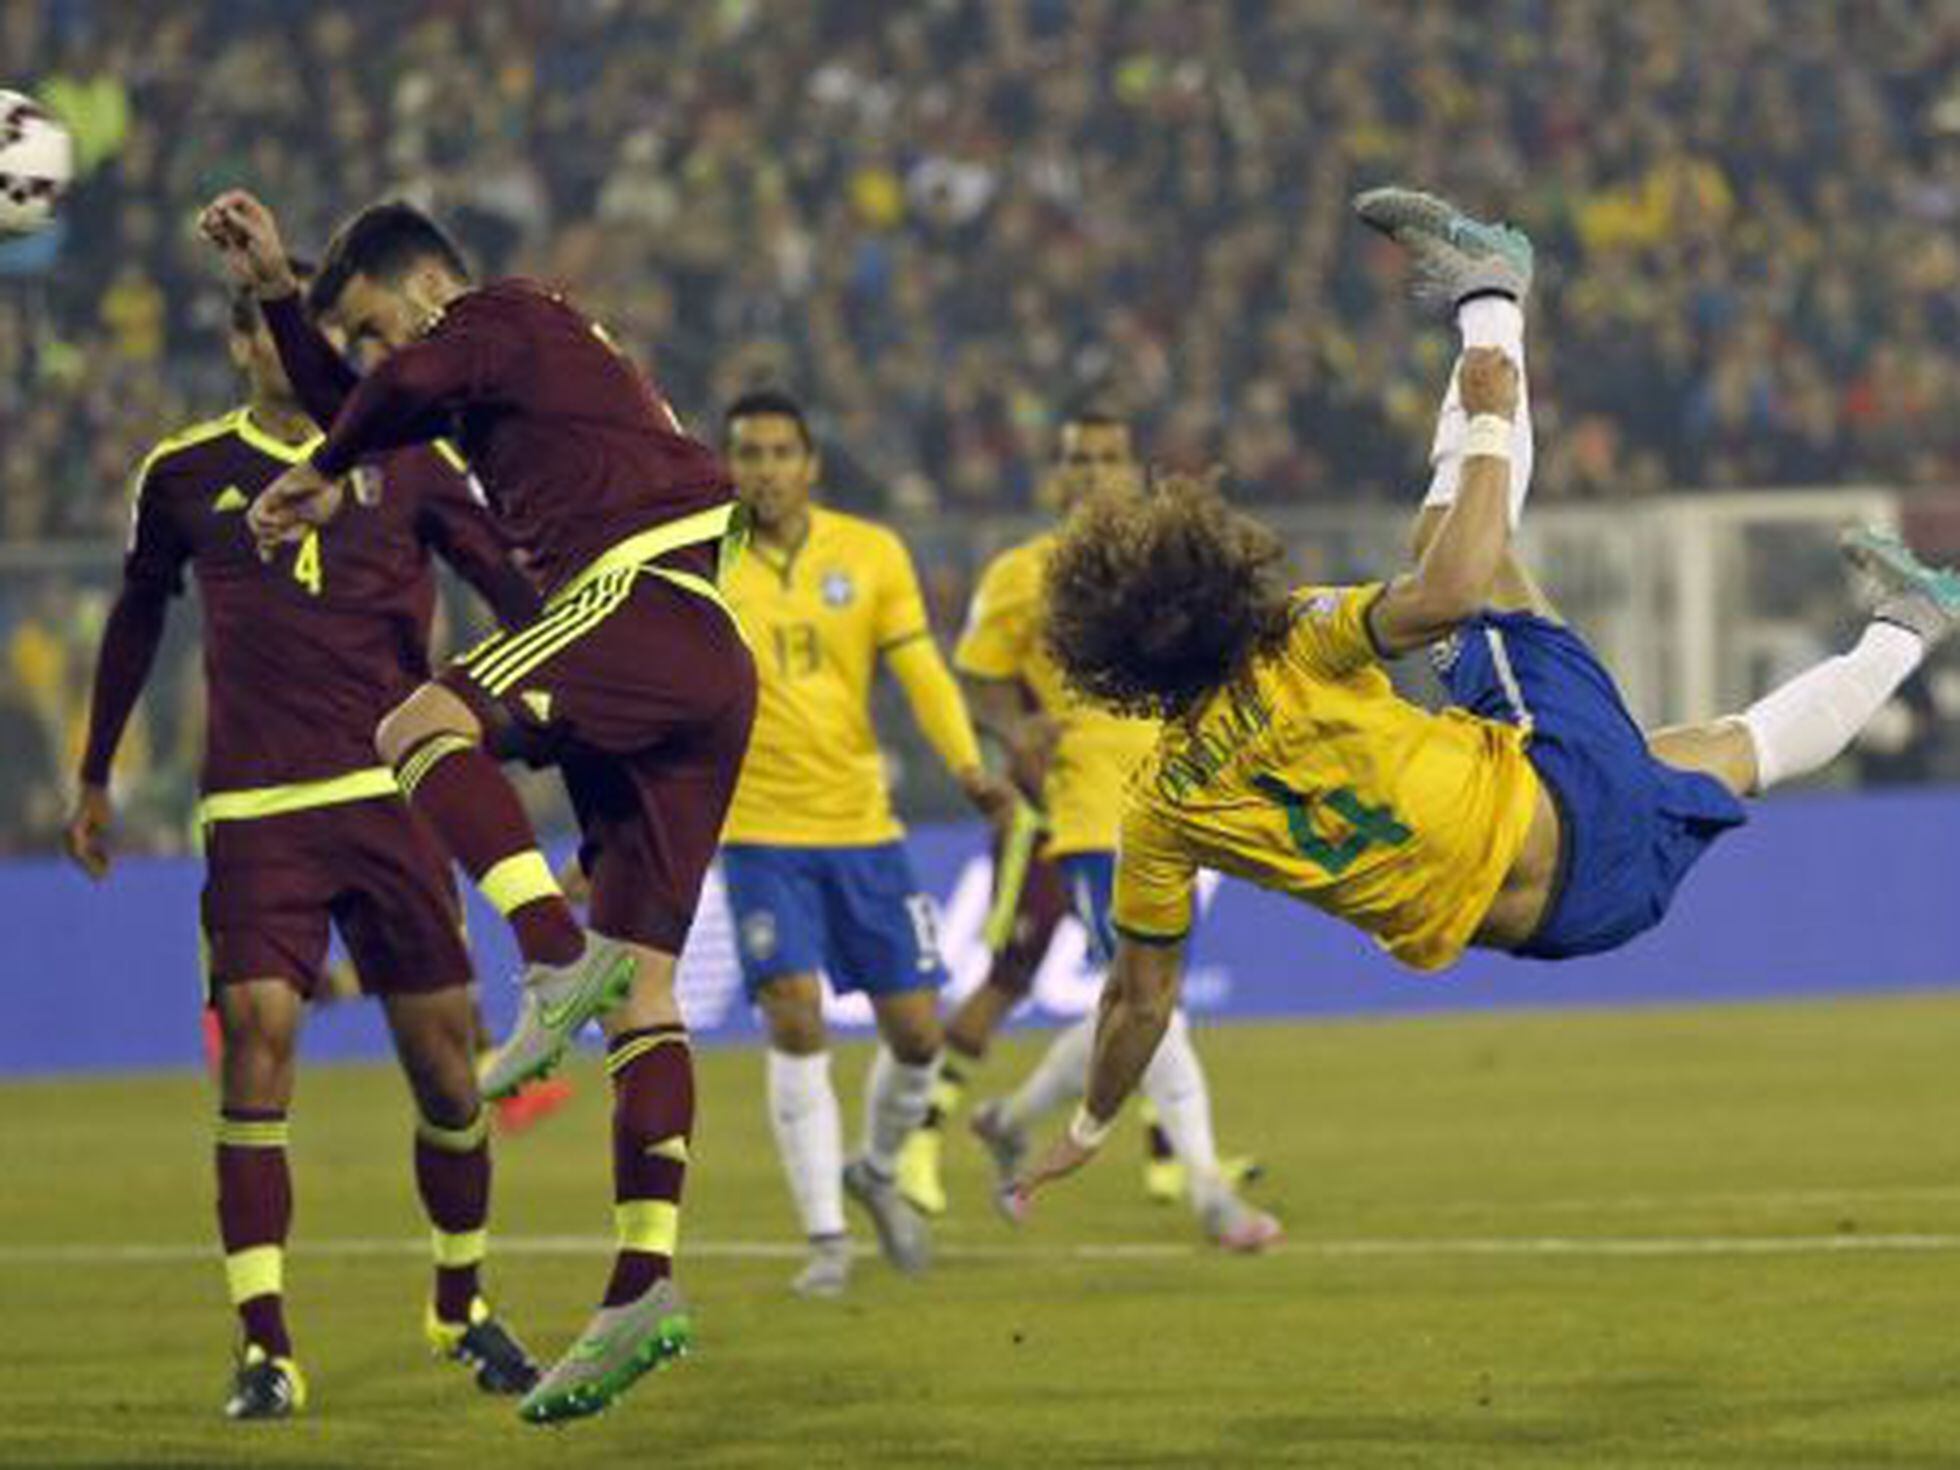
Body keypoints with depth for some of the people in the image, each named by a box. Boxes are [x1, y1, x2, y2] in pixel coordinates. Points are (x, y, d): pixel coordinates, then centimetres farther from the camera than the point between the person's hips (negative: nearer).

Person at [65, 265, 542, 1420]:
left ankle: (463, 1306, 24)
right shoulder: (185, 477, 9)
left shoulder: (404, 459, 6)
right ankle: (267, 1349, -15)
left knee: (443, 1057, 1)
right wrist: (96, 780, 28)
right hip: (255, 810, -1)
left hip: (393, 797, 1)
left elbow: (512, 587, 7)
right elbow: (138, 619, 23)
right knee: (257, 1033, -16)